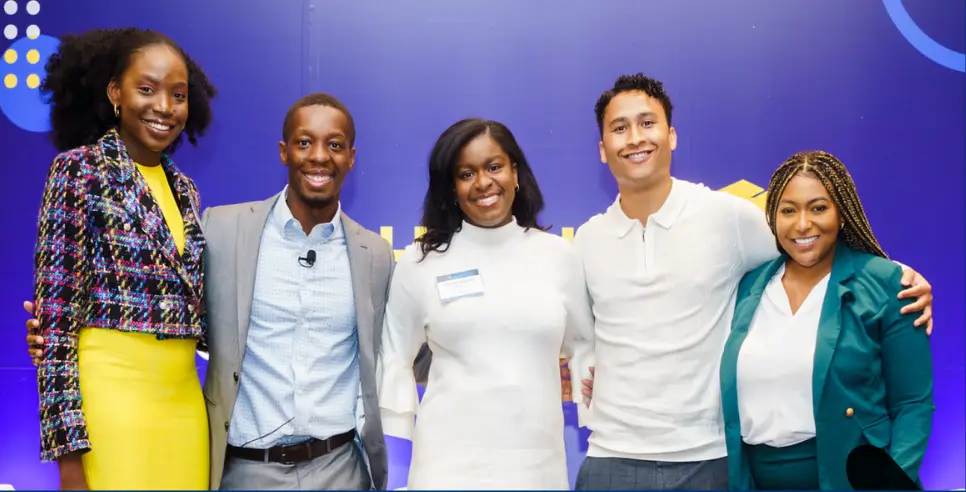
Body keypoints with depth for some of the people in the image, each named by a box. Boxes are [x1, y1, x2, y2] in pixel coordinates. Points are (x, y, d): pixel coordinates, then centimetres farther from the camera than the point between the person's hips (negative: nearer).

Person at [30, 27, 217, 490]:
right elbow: (55, 314, -10)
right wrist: (68, 445, -14)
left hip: (182, 397, 6)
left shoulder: (183, 187, 13)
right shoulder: (79, 169, -5)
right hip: (111, 393, -6)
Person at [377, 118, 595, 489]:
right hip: (447, 462, -1)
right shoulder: (420, 262, 1)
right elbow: (394, 359, 7)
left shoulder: (558, 255, 4)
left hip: (538, 462, 2)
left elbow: (583, 347, 12)